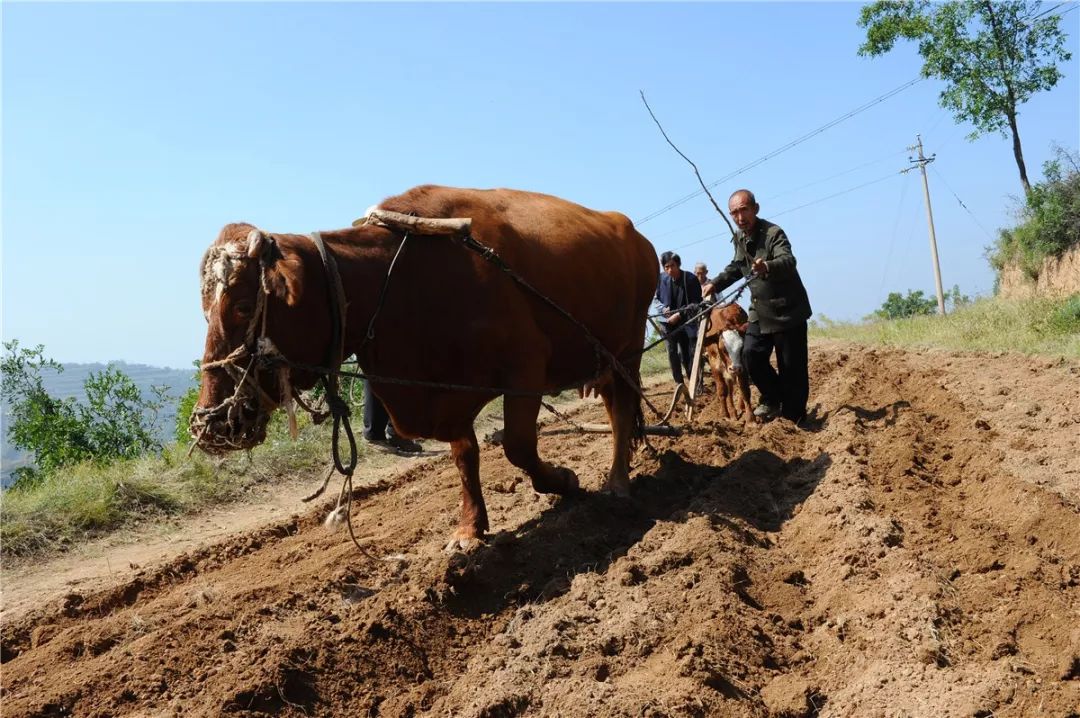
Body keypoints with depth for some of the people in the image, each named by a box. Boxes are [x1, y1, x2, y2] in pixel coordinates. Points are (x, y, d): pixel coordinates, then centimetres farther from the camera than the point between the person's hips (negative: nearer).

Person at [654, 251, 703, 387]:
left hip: (687, 322, -3)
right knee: (672, 353, 1)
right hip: (670, 322, 3)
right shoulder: (662, 279, -1)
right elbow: (657, 298, 13)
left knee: (686, 354, -2)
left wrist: (680, 314, -19)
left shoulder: (691, 279, -11)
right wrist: (663, 308, -8)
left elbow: (696, 303, -10)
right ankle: (679, 383, 10)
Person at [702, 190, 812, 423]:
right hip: (760, 310, 7)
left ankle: (793, 416, 9)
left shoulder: (773, 233, -21)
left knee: (792, 366, -3)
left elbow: (788, 261, -41)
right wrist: (715, 284, 11)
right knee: (752, 355, -5)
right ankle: (772, 399, 15)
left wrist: (767, 267, -61)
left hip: (788, 310, -7)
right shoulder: (739, 238, 4)